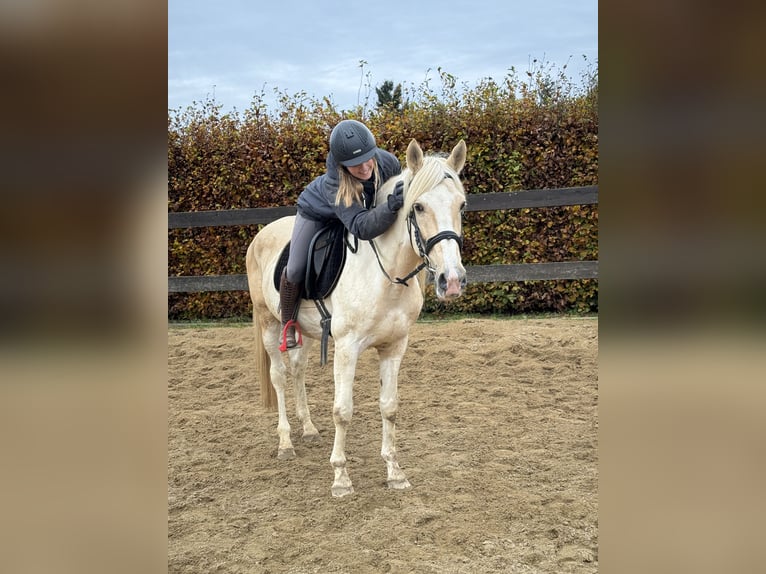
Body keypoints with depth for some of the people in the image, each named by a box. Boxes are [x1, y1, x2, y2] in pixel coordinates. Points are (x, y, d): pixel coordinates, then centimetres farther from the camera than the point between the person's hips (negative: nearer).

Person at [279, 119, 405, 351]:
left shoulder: (388, 162, -36)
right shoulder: (334, 184, -48)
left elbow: (401, 188, -10)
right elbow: (360, 226, -56)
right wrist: (390, 206, -70)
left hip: (366, 210, 5)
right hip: (316, 213, -4)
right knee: (295, 271, -9)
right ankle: (288, 323, 18)